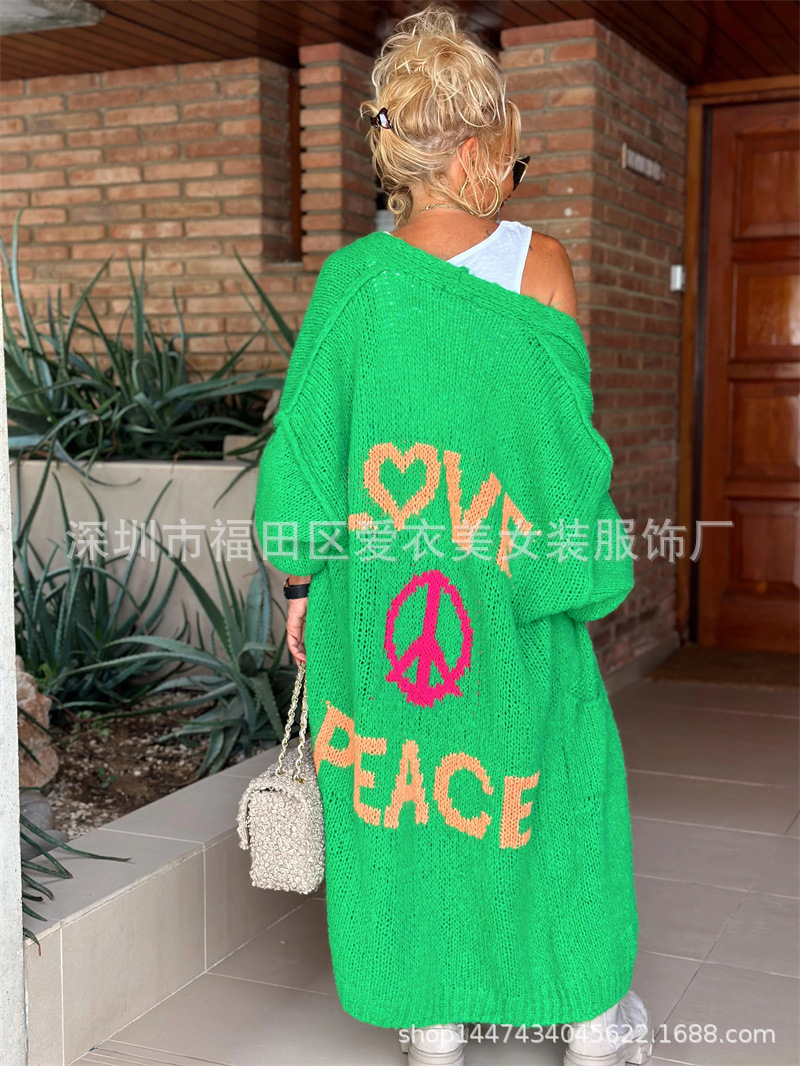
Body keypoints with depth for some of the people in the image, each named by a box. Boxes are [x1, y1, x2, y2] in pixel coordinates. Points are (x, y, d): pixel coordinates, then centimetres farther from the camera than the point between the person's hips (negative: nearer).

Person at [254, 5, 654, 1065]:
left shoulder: (350, 277, -7)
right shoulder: (538, 263, -9)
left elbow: (307, 453, -5)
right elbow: (567, 436, -5)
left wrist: (299, 583, 6)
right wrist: (580, 567, 8)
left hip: (374, 606, 1)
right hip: (517, 617, 0)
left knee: (404, 807, 13)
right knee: (555, 782, 17)